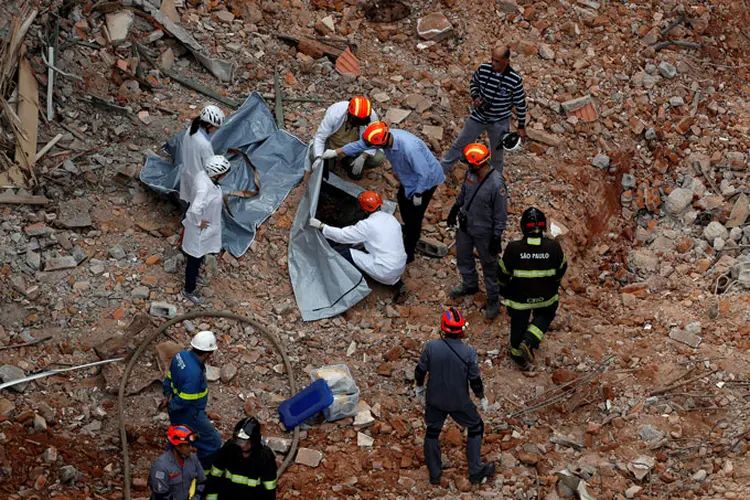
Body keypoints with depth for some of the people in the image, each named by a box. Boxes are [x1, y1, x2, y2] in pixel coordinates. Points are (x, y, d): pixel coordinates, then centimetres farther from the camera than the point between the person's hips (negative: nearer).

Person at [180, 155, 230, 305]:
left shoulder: (204, 175, -12)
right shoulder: (205, 188, -40)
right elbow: (195, 209, -46)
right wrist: (199, 223, -28)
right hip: (200, 230, -9)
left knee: (199, 256, 32)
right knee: (195, 259, 13)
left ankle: (194, 277, 56)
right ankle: (188, 291, 33)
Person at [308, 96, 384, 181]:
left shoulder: (372, 116, -29)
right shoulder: (334, 114, -33)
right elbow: (320, 137, -26)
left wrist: (363, 157, -33)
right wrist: (318, 158, -42)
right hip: (332, 143, -2)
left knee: (379, 158, -21)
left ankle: (349, 163, 7)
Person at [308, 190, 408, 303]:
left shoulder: (368, 224, -11)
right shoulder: (391, 218, 9)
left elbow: (342, 235, -6)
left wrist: (321, 226, 1)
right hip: (400, 268, 7)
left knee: (342, 253, -2)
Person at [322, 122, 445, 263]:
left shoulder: (409, 148, -43)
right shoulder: (386, 136, -19)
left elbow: (424, 173, -33)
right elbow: (360, 145, -3)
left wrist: (418, 194, -21)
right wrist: (335, 153, 3)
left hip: (425, 181, -8)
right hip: (410, 177, 8)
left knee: (414, 215, 3)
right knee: (402, 199, 29)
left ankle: (408, 253, 21)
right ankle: (409, 229, 56)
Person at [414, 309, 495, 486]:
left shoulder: (431, 347, -18)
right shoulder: (468, 353, -22)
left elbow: (420, 370, -5)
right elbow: (475, 380, -12)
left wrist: (419, 386, 16)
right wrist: (482, 397, 7)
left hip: (435, 400, 2)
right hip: (459, 402, -2)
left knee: (432, 432, 22)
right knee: (475, 428, 21)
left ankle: (434, 474, 31)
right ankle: (475, 471, 25)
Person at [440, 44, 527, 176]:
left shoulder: (515, 80, -24)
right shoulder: (483, 68, -17)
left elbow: (520, 104, -11)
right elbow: (474, 83, 5)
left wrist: (521, 126, -4)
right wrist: (475, 97, -14)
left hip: (499, 123, -3)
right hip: (478, 116, 3)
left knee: (497, 154, 17)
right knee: (459, 144, 18)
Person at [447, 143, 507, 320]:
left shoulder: (496, 184, -32)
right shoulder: (470, 173, -13)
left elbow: (501, 214, -21)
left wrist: (497, 238, -16)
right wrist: (455, 209, 20)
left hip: (484, 232, -7)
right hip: (465, 226, 7)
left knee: (489, 265, 11)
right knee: (463, 257, 26)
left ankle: (493, 300, 29)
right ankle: (470, 285, 51)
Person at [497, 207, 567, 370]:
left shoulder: (514, 248, -24)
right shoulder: (553, 247, -19)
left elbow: (503, 273, -10)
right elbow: (561, 270, -2)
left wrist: (503, 289, 11)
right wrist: (554, 285, 20)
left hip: (519, 296, -1)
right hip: (545, 296, 1)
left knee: (519, 322, 22)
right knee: (545, 315, 30)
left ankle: (518, 354, 41)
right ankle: (528, 342, 12)